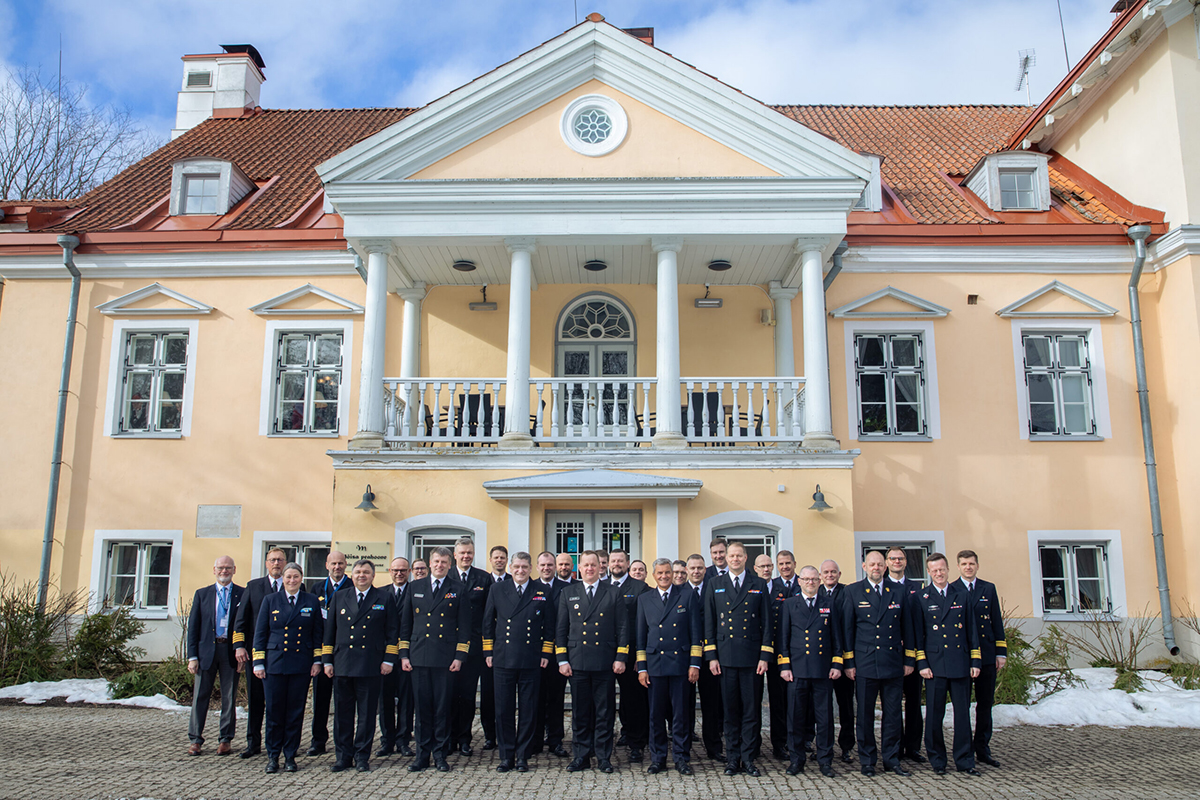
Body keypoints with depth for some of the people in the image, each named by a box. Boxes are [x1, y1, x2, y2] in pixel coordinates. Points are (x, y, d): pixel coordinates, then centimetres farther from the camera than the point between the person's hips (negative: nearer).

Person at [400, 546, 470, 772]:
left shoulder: (458, 590, 4)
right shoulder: (415, 588, 10)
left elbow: (464, 626, 3)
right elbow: (405, 623, 12)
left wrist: (459, 656, -4)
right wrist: (404, 654, 6)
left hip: (445, 658, -2)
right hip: (419, 657, 2)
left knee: (443, 707, 2)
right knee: (422, 707, 5)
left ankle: (440, 754, 12)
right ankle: (423, 754, 15)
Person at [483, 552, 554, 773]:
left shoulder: (542, 591, 5)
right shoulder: (497, 590, 8)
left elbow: (549, 626, 8)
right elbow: (488, 623, 12)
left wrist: (546, 653, 2)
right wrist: (488, 652, 7)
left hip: (531, 661, -1)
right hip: (503, 660, 1)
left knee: (528, 710, 4)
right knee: (504, 709, 4)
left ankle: (523, 756, 15)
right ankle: (506, 756, 15)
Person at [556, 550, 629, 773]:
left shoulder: (613, 594, 6)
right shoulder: (567, 594, 10)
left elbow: (622, 628, 5)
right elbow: (560, 629, 9)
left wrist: (620, 658, -3)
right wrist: (562, 660, 1)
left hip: (605, 663, -1)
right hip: (577, 662, 1)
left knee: (604, 712, 3)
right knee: (580, 712, 6)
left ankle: (604, 757, 13)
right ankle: (581, 755, 16)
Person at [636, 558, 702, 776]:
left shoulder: (688, 596, 4)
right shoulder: (644, 599, 10)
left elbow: (696, 632, 3)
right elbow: (641, 635, 11)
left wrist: (695, 664, -3)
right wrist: (641, 667, 5)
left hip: (680, 663, -2)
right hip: (654, 664, 2)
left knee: (681, 713, 2)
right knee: (656, 714, 5)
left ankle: (682, 758, 14)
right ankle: (658, 759, 16)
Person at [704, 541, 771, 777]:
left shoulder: (759, 585, 7)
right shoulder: (714, 584, 8)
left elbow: (766, 622, 5)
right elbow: (709, 622, 6)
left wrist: (765, 656, -2)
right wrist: (711, 656, 0)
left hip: (751, 656, 0)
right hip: (725, 657, 0)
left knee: (751, 709, 2)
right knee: (730, 709, 5)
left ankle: (747, 757, 12)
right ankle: (732, 758, 14)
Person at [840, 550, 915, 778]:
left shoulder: (898, 592, 8)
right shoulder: (852, 592, 1)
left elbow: (906, 628, 11)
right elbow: (846, 628, 1)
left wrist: (909, 660, 8)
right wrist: (848, 662, -2)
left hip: (894, 663, 2)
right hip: (865, 663, -2)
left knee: (893, 713, 8)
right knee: (865, 714, 4)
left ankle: (891, 759, 20)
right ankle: (867, 760, 15)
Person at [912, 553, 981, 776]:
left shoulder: (962, 595, 9)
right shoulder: (920, 598, 2)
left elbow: (971, 630, 10)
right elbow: (917, 633, 1)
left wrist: (975, 661, 5)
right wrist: (921, 664, -5)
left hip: (961, 664, 2)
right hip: (935, 664, -2)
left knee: (963, 713, 6)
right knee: (934, 715, 3)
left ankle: (964, 760, 16)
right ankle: (937, 760, 16)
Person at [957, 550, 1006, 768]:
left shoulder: (989, 589, 8)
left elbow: (997, 622, 9)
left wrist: (1001, 652, 4)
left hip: (986, 656, 3)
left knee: (985, 704, 8)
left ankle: (983, 749, 18)